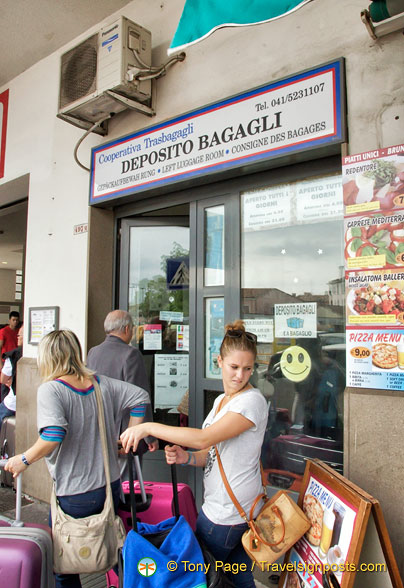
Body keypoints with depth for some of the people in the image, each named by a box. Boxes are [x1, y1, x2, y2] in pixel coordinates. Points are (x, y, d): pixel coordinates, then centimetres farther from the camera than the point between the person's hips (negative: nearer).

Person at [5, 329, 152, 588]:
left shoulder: (50, 389, -16)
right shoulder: (101, 383, 1)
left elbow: (54, 435, -30)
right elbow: (140, 396, 2)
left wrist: (24, 460, -14)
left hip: (74, 496, -5)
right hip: (111, 487, 6)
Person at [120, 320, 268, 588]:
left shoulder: (252, 401, -20)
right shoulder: (221, 400, 9)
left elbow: (205, 438, -28)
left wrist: (149, 427, -23)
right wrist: (186, 457, -9)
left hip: (228, 515, -8)